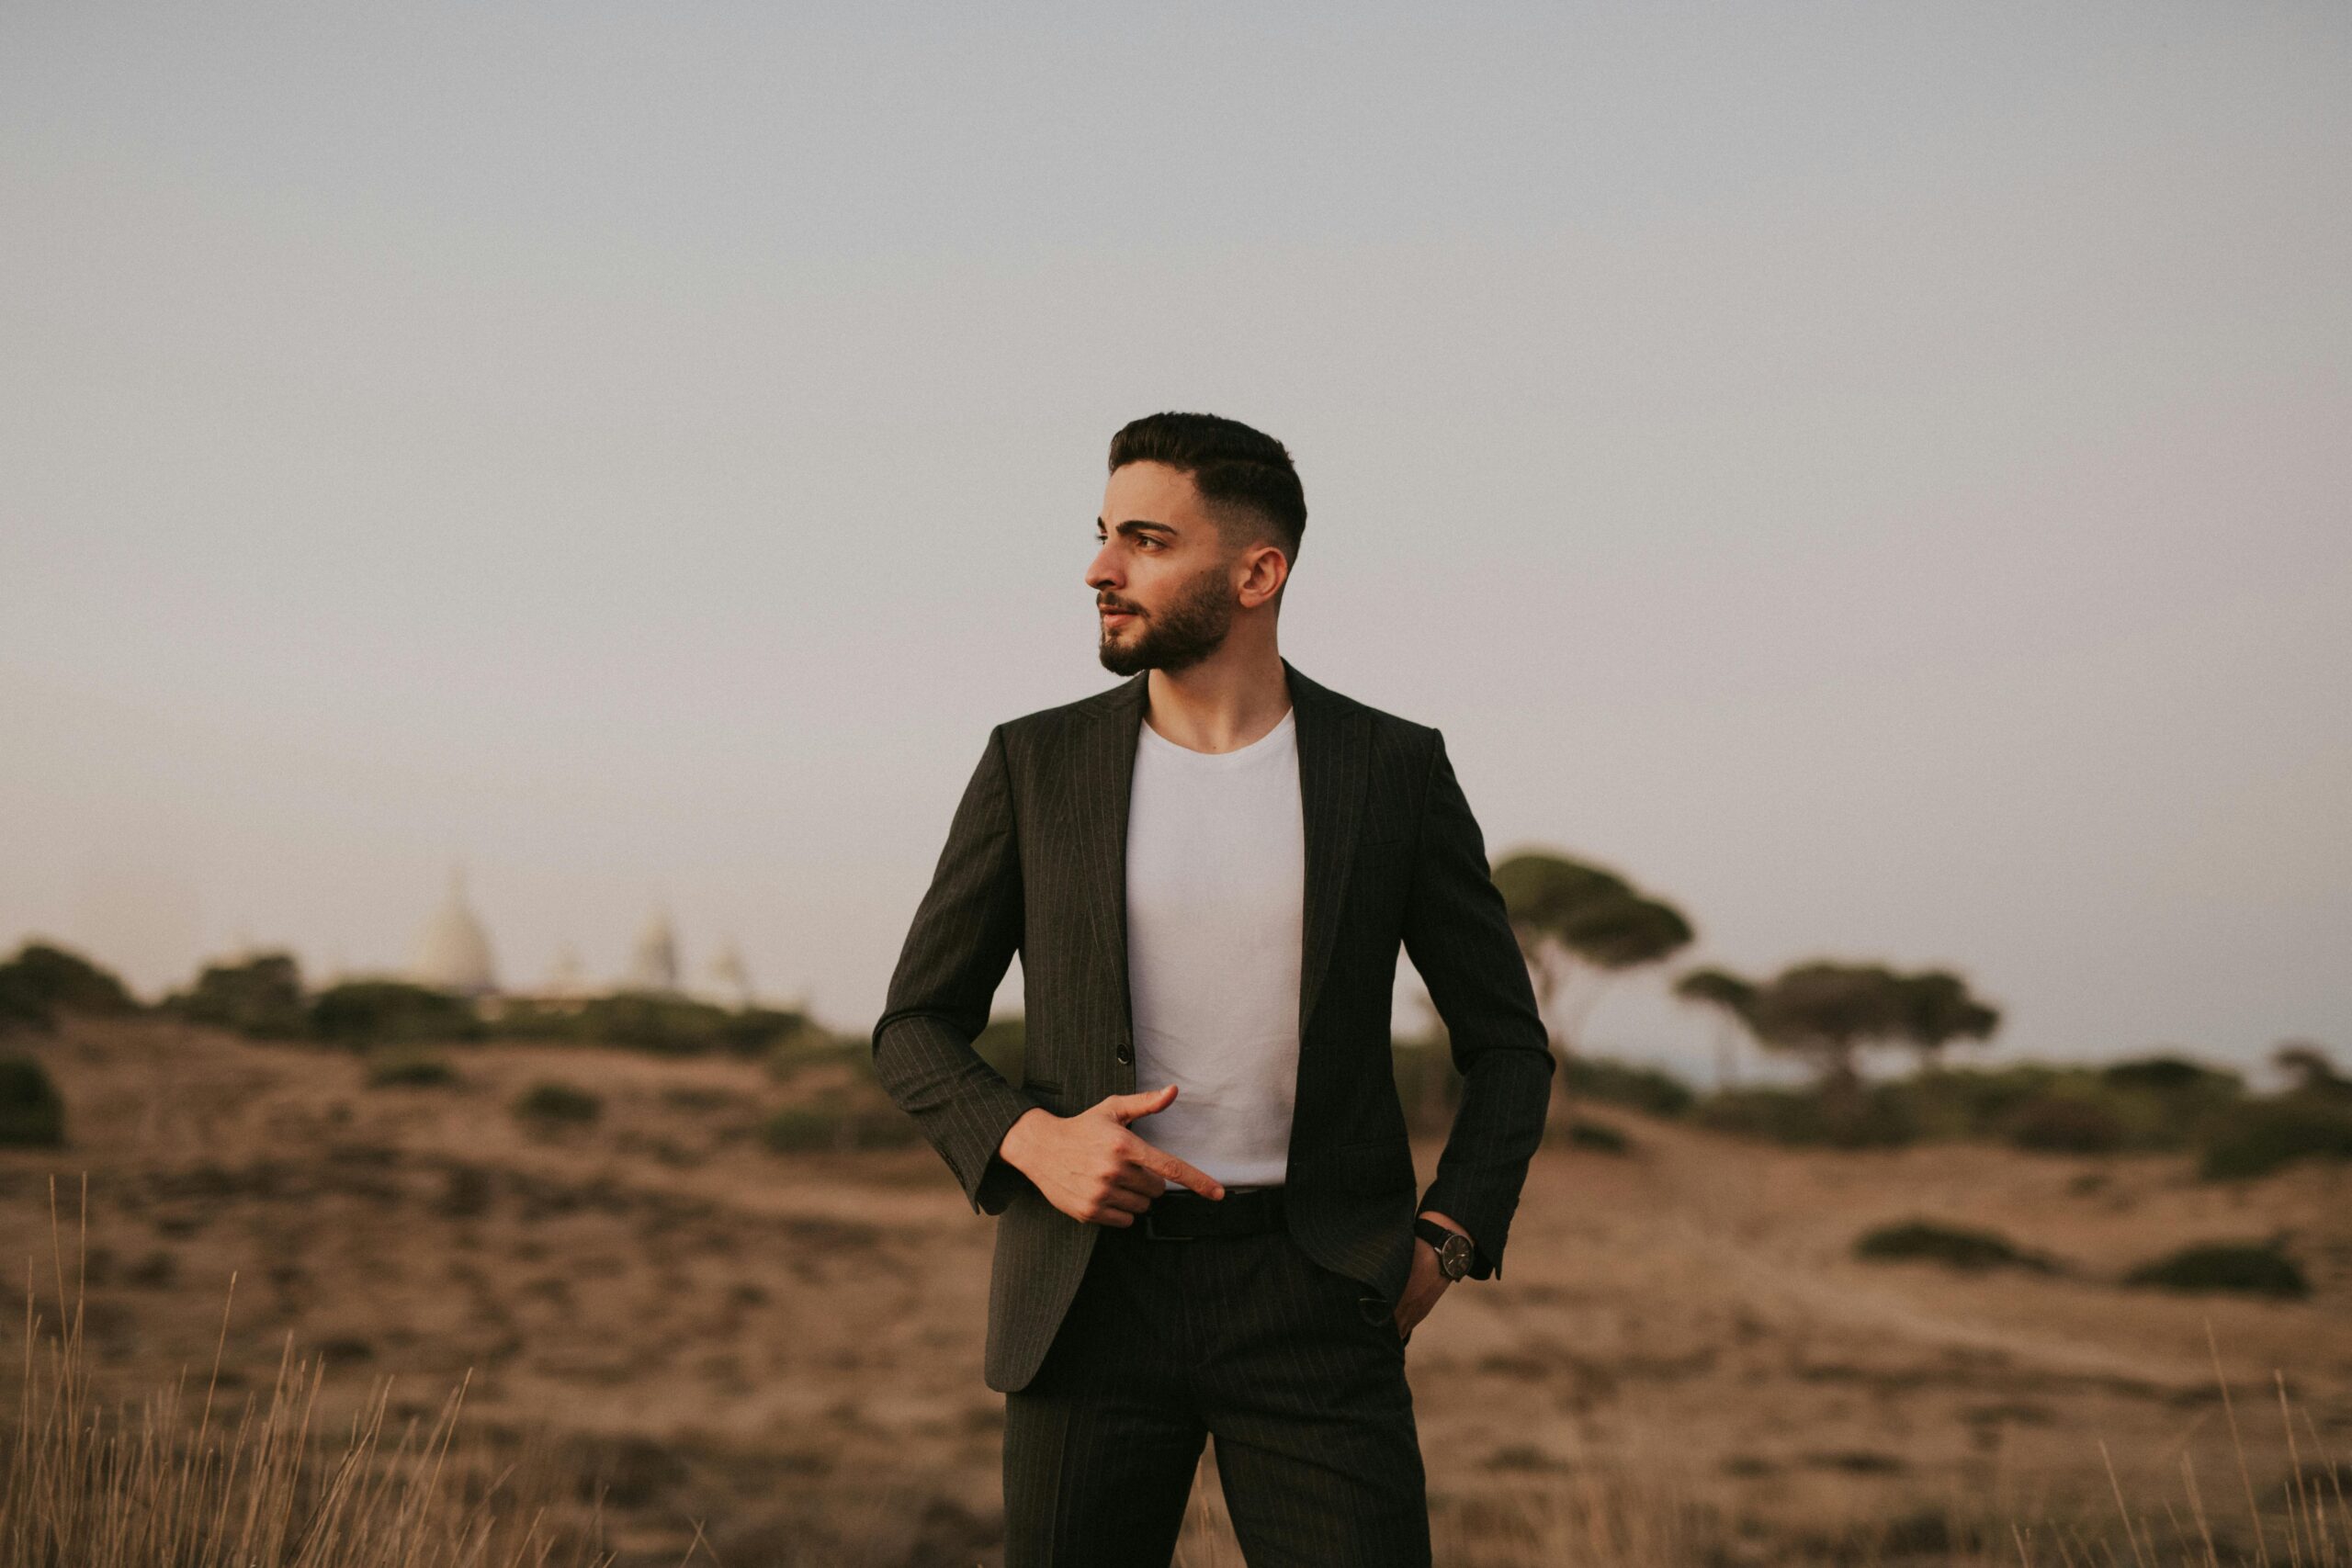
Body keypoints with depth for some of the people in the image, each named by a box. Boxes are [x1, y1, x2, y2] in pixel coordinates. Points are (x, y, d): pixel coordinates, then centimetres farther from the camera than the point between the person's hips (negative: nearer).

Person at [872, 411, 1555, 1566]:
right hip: (1096, 1286, 1)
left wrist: (1444, 1246, -5)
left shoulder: (1393, 770, 2)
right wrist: (1031, 1144, -13)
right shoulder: (1036, 764, 3)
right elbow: (916, 1030, 8)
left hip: (1307, 1297, -1)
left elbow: (1506, 1045, 10)